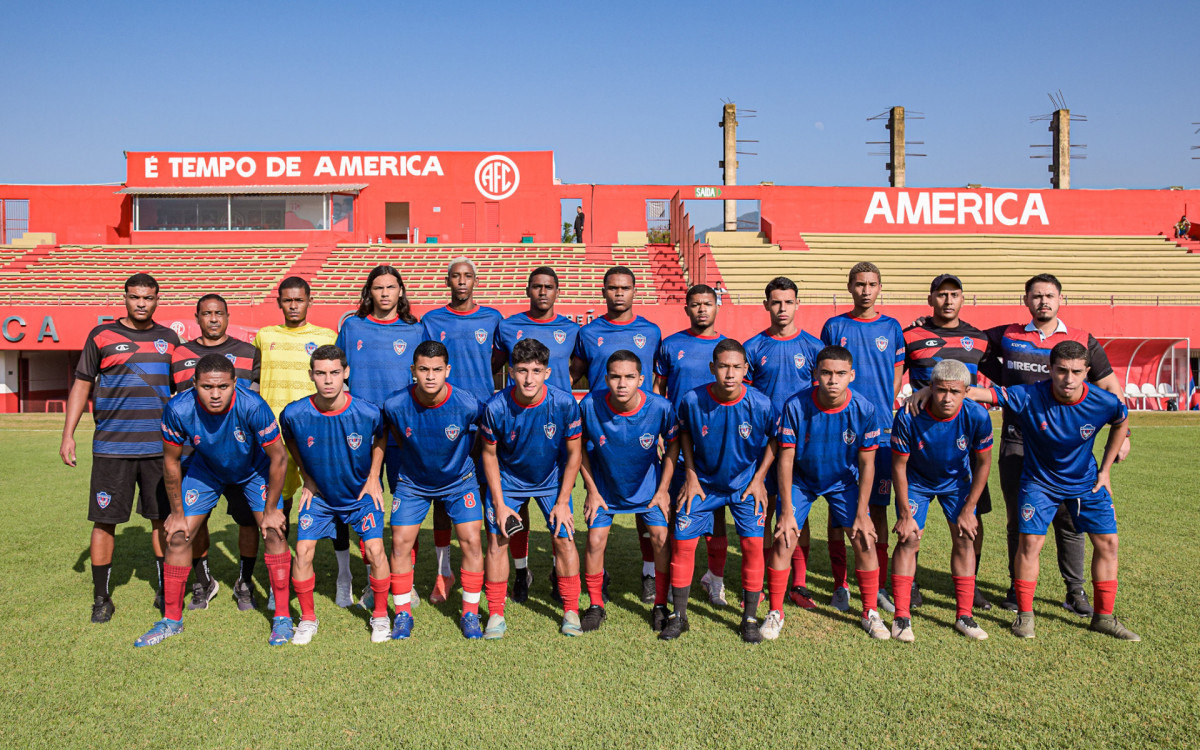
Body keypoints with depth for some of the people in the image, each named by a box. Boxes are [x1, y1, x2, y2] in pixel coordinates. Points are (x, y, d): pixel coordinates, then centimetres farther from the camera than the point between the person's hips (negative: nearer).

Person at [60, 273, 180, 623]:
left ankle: (165, 591, 20)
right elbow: (81, 384, 6)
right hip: (111, 446, -2)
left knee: (163, 518, 6)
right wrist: (68, 434, 0)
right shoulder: (101, 336, 3)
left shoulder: (169, 338, 10)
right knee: (105, 520, 2)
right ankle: (101, 597, 16)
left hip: (160, 446, 2)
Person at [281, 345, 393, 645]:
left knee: (375, 550, -12)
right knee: (303, 550, -9)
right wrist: (307, 479, 3)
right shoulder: (294, 414, -20)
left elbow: (381, 436, 1)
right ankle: (307, 618, 14)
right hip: (318, 494, 2)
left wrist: (373, 478, -1)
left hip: (361, 493, -1)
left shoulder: (368, 412, -24)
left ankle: (380, 616, 11)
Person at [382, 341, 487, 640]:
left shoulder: (468, 405, -28)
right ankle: (403, 613, 15)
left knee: (471, 541, -7)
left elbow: (474, 441, -5)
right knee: (400, 542, -3)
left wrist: (458, 461, 5)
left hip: (459, 480, -1)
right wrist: (414, 457, 8)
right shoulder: (395, 405, -25)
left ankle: (470, 613, 10)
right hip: (412, 482, 1)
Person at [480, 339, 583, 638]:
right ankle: (496, 615, 12)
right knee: (497, 540, -5)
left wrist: (563, 502, -10)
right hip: (507, 480, 0)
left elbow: (573, 453, -12)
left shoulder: (564, 403, -26)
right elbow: (489, 454, -9)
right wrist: (499, 505, -10)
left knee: (565, 539, -5)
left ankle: (571, 612, 14)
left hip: (552, 480, 0)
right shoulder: (496, 408, -26)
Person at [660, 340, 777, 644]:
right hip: (704, 482, 1)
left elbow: (775, 439, -2)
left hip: (746, 484, -1)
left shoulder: (760, 404, -21)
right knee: (682, 541, -3)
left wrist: (758, 479, -6)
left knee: (753, 542, -10)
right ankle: (678, 616, 14)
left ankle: (750, 618, 9)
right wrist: (691, 476, -2)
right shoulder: (692, 400, -19)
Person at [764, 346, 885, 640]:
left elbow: (867, 464, -12)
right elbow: (786, 459, -18)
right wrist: (787, 511, -18)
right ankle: (775, 613, 5)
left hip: (844, 481, 1)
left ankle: (870, 613, 12)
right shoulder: (795, 406, -26)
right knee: (783, 538, -11)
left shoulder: (864, 409, -22)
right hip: (801, 480, -1)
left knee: (864, 539, -8)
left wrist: (862, 514, -13)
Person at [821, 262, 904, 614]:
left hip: (880, 428, 1)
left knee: (878, 507, 5)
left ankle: (879, 586, 15)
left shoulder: (891, 328, 8)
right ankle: (840, 585, 13)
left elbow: (897, 375, 12)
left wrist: (882, 411, 0)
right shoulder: (834, 326, 6)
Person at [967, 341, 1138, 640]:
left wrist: (1105, 470, 5)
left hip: (1085, 481, 3)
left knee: (1107, 542, 2)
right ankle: (1024, 615, 6)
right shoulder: (1028, 397, -28)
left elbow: (1121, 423, 4)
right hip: (1039, 481, -3)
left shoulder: (1104, 403, -20)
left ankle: (1104, 617, 19)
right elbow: (978, 393, -33)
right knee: (1030, 541, -11)